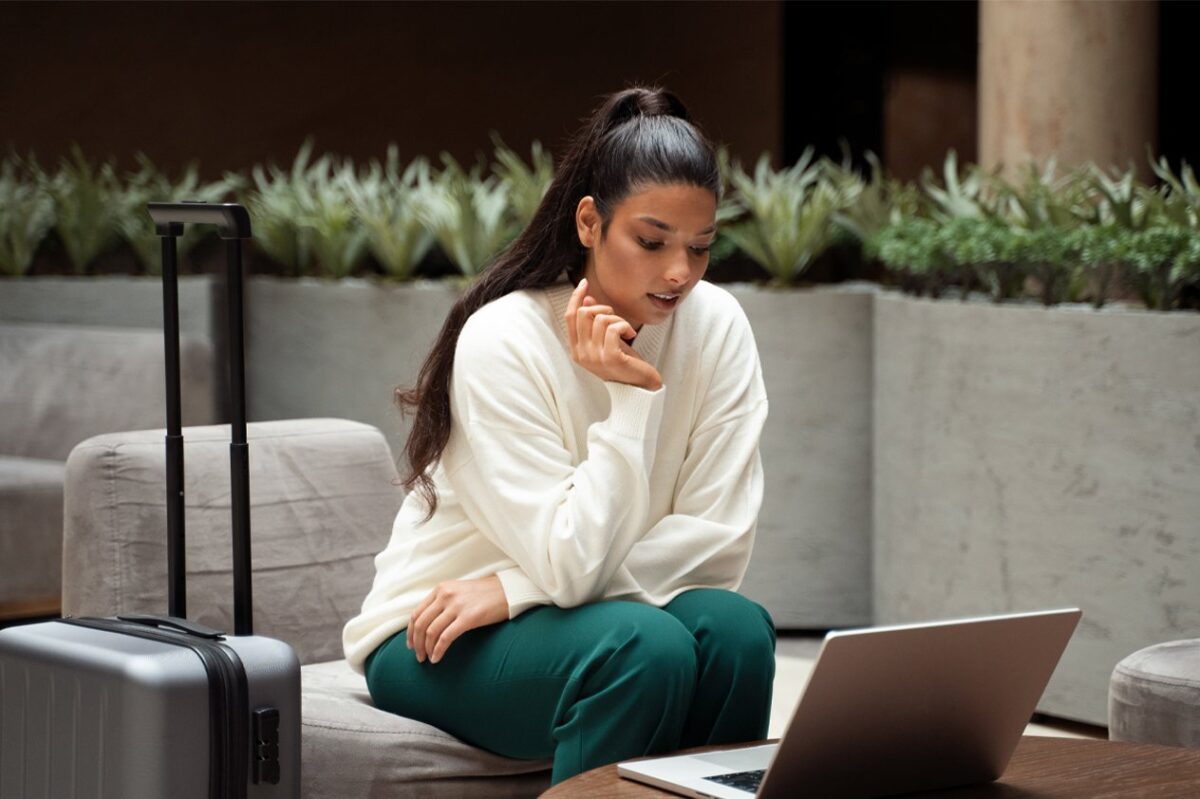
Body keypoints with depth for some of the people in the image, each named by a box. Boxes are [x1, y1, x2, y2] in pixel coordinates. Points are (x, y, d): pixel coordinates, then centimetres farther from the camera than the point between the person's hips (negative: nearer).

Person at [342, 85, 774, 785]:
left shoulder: (716, 326, -7)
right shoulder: (504, 340, -19)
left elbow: (719, 542, -12)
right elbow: (569, 565, -24)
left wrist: (515, 589, -18)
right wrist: (633, 398, -27)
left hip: (583, 615, 4)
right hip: (441, 645, -4)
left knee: (734, 629, -26)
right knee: (647, 646, -31)